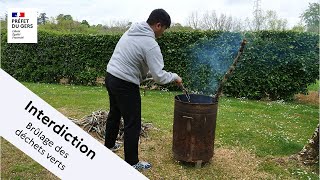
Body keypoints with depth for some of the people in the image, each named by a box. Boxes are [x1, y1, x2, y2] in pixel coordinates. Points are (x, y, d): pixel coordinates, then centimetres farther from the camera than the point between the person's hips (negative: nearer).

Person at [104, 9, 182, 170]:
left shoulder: (131, 31, 8)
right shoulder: (151, 44, -19)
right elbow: (159, 76, -20)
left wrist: (148, 72, 12)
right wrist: (174, 77, -2)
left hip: (111, 77, 10)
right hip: (125, 85, -9)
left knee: (114, 114, 27)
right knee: (133, 124, 3)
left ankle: (109, 145, 47)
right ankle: (132, 163, 16)